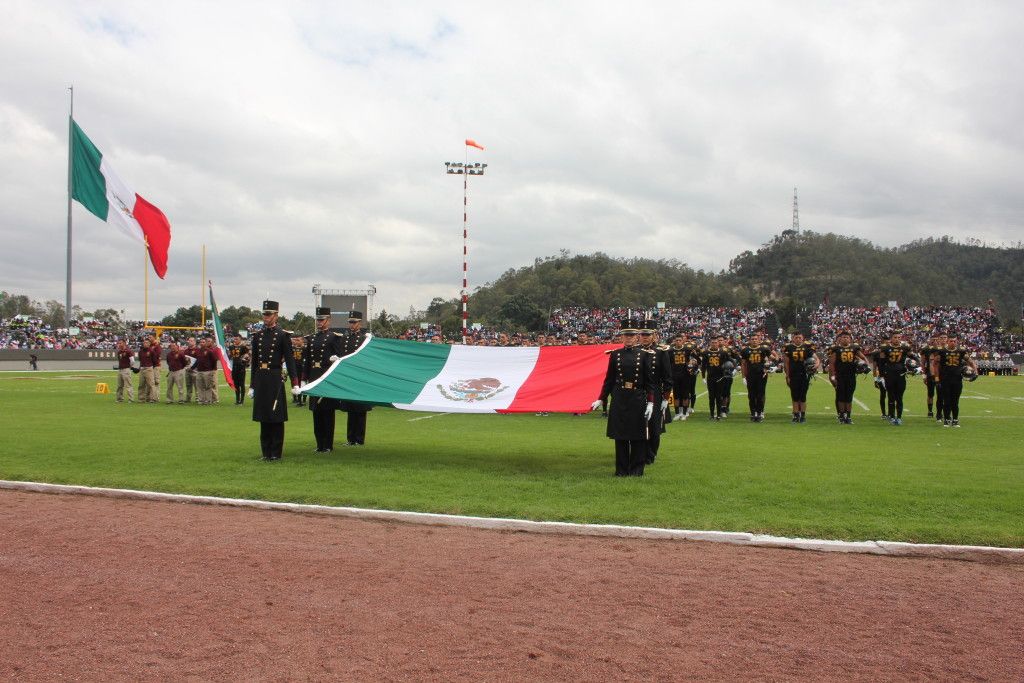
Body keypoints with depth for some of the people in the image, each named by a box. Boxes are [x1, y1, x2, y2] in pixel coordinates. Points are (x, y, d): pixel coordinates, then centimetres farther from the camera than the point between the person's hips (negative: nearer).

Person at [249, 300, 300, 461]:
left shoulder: (283, 336, -3)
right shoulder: (257, 336, 11)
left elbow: (290, 360, -6)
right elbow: (254, 362, 15)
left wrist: (295, 384, -12)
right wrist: (252, 385, 14)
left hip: (275, 379, -5)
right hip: (260, 379, 5)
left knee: (276, 417, 0)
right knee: (263, 417, 9)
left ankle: (276, 453, 7)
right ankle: (266, 452, 17)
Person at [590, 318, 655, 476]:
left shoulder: (645, 355, 0)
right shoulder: (615, 354, 5)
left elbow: (650, 381, 0)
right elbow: (609, 379, 9)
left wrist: (650, 402, -7)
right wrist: (600, 399, 6)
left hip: (638, 400, -1)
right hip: (619, 400, 1)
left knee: (637, 436, 3)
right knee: (620, 436, 5)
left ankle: (636, 469, 12)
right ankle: (622, 469, 14)